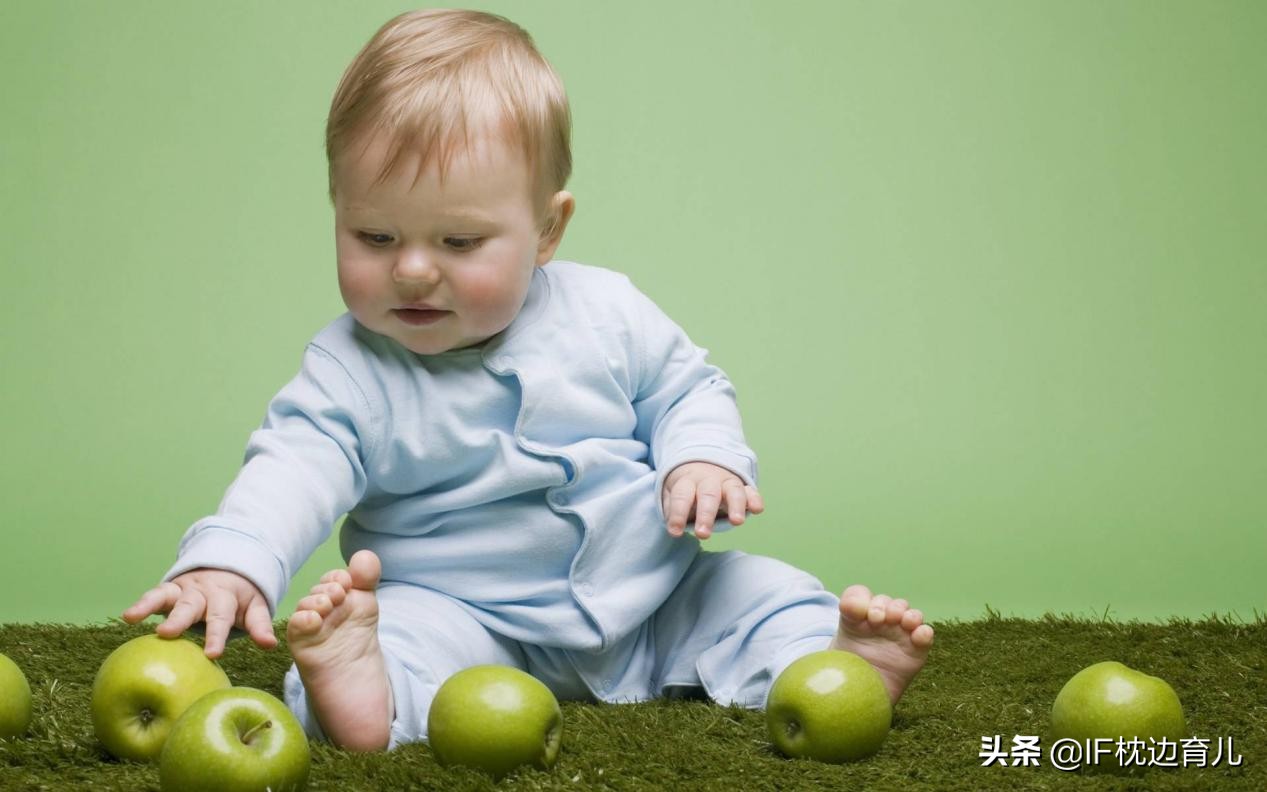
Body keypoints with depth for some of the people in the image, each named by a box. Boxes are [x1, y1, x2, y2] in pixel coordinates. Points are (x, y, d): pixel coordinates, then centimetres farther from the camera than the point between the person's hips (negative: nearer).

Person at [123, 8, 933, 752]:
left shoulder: (608, 314, -2)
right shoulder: (350, 372, -10)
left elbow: (686, 388, 11)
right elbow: (294, 468, -23)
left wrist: (703, 458, -11)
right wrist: (227, 564, -43)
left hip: (651, 598, 4)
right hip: (465, 616, -3)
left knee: (762, 592, -9)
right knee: (406, 629, -31)